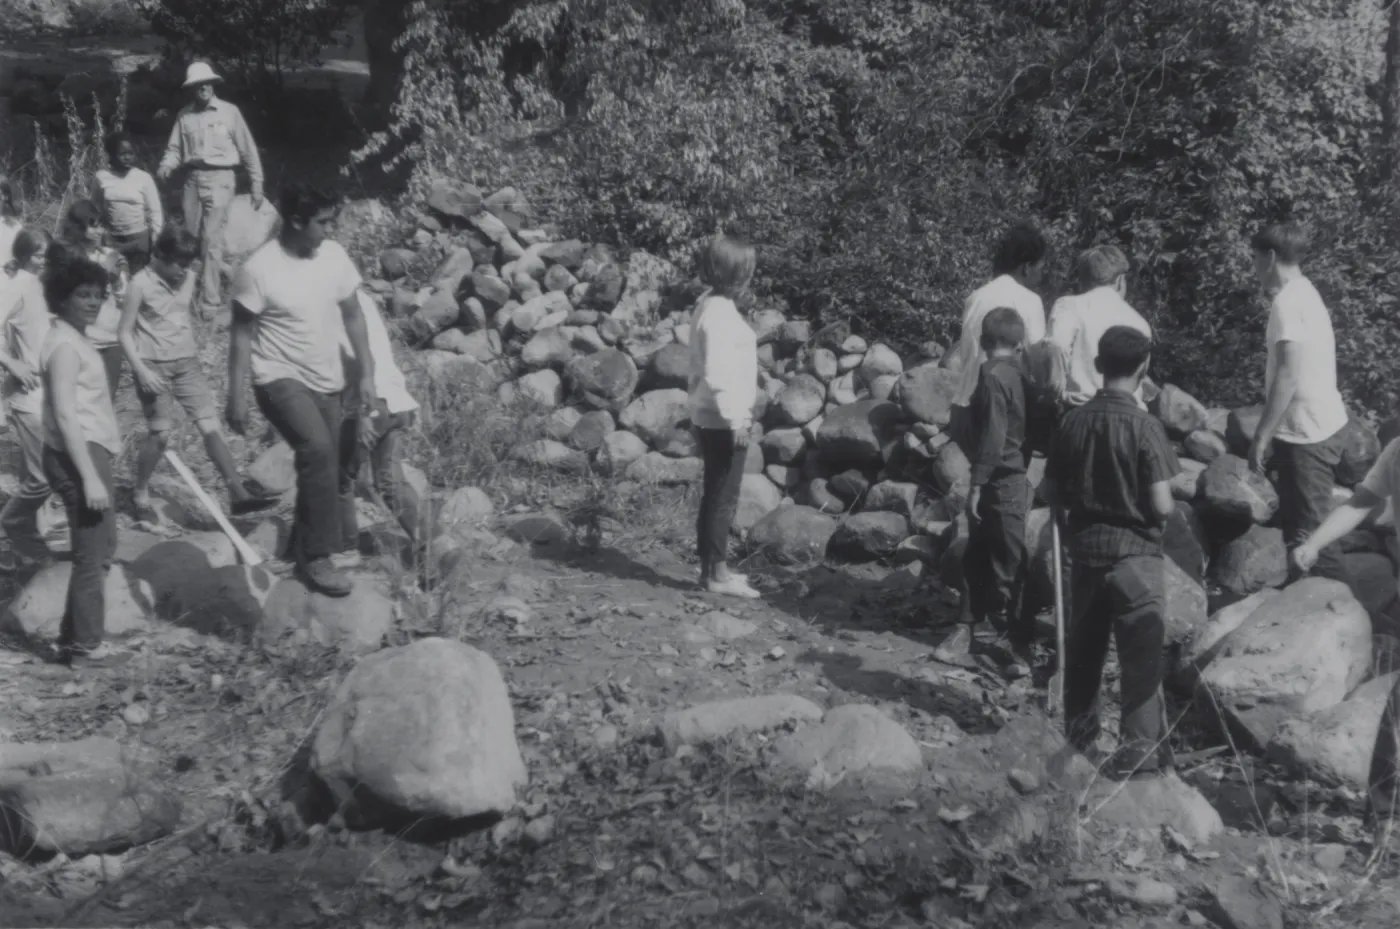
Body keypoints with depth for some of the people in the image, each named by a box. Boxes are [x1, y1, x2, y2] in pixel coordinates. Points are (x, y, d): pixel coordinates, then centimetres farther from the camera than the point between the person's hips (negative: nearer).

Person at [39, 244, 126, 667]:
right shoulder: (65, 345, -17)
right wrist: (89, 476, -25)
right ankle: (86, 646, 8)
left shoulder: (72, 338, 14)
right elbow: (65, 415, -23)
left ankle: (74, 636, 28)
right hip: (77, 457, -11)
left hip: (88, 452, 11)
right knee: (92, 555, -2)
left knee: (102, 546, 20)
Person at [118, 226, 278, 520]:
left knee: (211, 426, -5)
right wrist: (140, 370, -18)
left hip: (187, 363, 5)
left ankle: (238, 494, -10)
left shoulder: (188, 279, 3)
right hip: (154, 367, -4)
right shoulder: (141, 284, -13)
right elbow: (124, 332, -9)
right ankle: (140, 492, 24)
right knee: (159, 434, 1)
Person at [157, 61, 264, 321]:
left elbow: (248, 150, 2)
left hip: (219, 178, -4)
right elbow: (175, 149, 9)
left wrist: (256, 185, 1)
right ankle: (193, 289, 26)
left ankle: (211, 299, -8)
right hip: (192, 179, 4)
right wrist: (166, 166, -13)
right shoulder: (184, 115, 8)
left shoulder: (229, 111, -1)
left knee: (211, 240, -10)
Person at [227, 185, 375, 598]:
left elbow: (353, 316, 8)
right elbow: (241, 335, -10)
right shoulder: (259, 269, -17)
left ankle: (303, 547, 35)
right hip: (280, 379, -6)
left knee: (321, 466, 12)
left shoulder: (334, 256, -2)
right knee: (318, 450, -27)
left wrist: (367, 372, 7)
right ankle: (317, 557, -18)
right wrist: (237, 397, -11)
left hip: (326, 381, 6)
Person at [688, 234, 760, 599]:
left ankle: (711, 568, 21)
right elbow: (717, 373, -24)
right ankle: (717, 573, 2)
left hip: (712, 417, 10)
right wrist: (736, 418, -21)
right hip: (723, 419, -10)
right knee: (724, 497, -4)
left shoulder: (712, 306, 11)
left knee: (715, 494, 14)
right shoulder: (719, 314, -19)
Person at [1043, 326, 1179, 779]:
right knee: (1141, 651, 3)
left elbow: (1051, 491, 3)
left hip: (1085, 548, 5)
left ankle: (1079, 727, 30)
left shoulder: (1073, 421, -3)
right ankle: (1140, 746, 5)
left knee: (1085, 641, 18)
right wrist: (1172, 507, 5)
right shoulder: (1144, 427, -15)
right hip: (1134, 552, -5)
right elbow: (1161, 505, -16)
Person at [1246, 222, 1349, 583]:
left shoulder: (1288, 301, -17)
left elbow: (1287, 377, -22)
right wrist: (1272, 432, 20)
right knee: (1297, 524, 16)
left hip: (1306, 432, -10)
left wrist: (1261, 436, -19)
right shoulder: (1304, 293, 14)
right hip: (1317, 426, 10)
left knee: (1309, 532, -6)